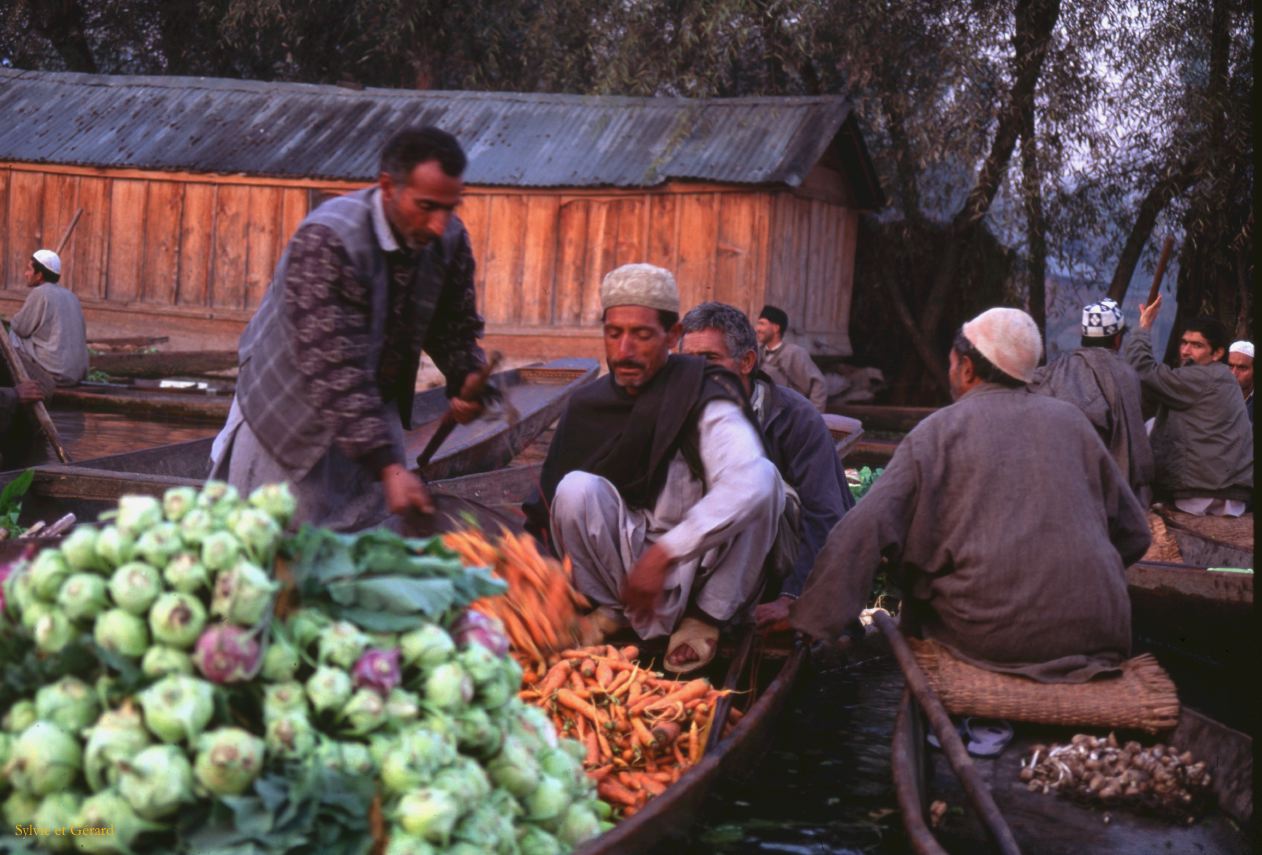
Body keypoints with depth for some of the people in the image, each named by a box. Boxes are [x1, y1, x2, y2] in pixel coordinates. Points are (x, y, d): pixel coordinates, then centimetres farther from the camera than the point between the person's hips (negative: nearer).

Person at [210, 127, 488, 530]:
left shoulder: (450, 240, -11)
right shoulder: (326, 239, -32)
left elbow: (453, 327, 5)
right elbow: (331, 368, -36)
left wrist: (467, 378, -19)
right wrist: (387, 466, -41)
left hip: (371, 409, 6)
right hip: (289, 412, -5)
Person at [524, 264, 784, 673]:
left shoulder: (703, 398, -13)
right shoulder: (588, 405, 0)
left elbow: (747, 484, -32)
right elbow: (550, 499, 5)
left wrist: (662, 555, -35)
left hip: (696, 568, -2)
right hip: (624, 557, 2)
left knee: (763, 474, -26)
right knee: (576, 488, -24)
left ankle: (706, 618, -11)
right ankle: (611, 608, -3)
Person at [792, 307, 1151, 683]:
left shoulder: (939, 429, 2)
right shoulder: (1071, 420, 12)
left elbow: (865, 530, -8)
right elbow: (1134, 532, 15)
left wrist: (807, 619, -4)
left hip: (992, 634, -3)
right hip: (1098, 633, 3)